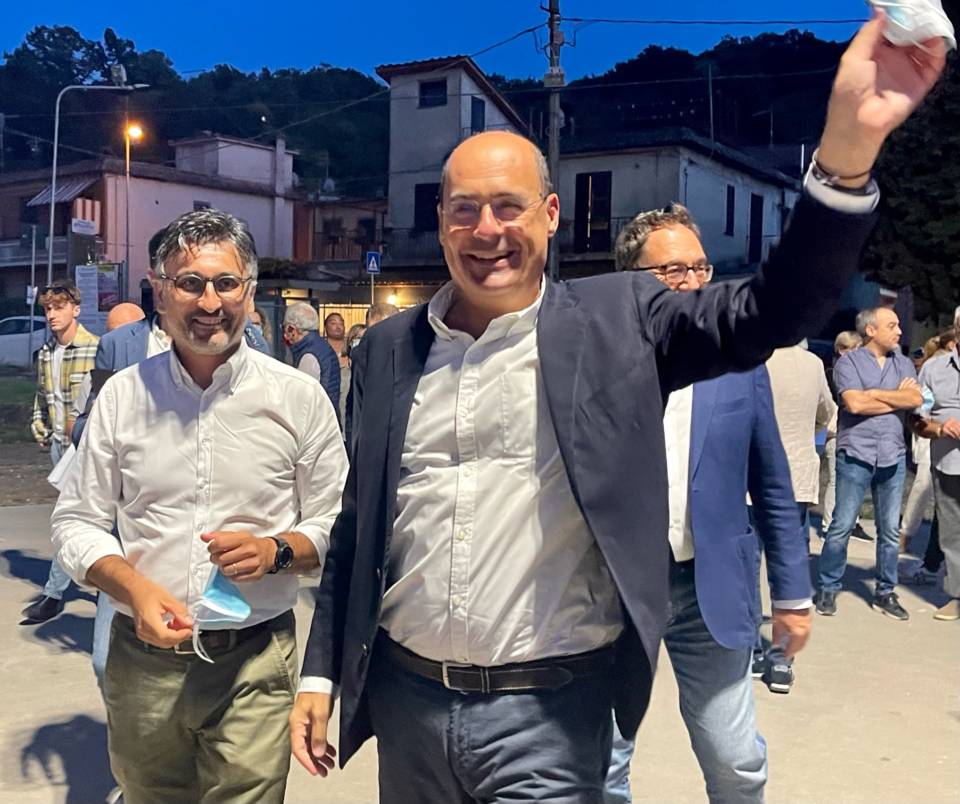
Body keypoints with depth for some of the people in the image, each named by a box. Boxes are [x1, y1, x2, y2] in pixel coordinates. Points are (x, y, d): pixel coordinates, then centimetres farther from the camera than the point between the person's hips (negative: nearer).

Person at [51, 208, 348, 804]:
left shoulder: (299, 397, -4)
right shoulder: (123, 396, 0)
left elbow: (335, 525, 2)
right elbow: (77, 521, 4)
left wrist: (275, 550, -18)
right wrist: (136, 589, -13)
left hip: (254, 664, -2)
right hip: (142, 659, 2)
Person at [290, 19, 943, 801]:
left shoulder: (614, 321, -5)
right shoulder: (388, 348, 3)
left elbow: (769, 312, -18)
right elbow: (358, 523, 8)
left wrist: (847, 145, -33)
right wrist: (321, 672, 9)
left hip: (546, 716, -3)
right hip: (405, 700, 4)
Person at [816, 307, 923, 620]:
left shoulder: (904, 363, 12)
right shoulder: (849, 362, -1)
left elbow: (917, 399, -4)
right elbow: (854, 403, -15)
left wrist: (874, 393, -10)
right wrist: (898, 397, -5)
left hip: (893, 456, 4)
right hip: (855, 455, -4)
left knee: (890, 530, 9)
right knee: (841, 527, -1)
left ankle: (885, 592, 20)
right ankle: (828, 589, 11)